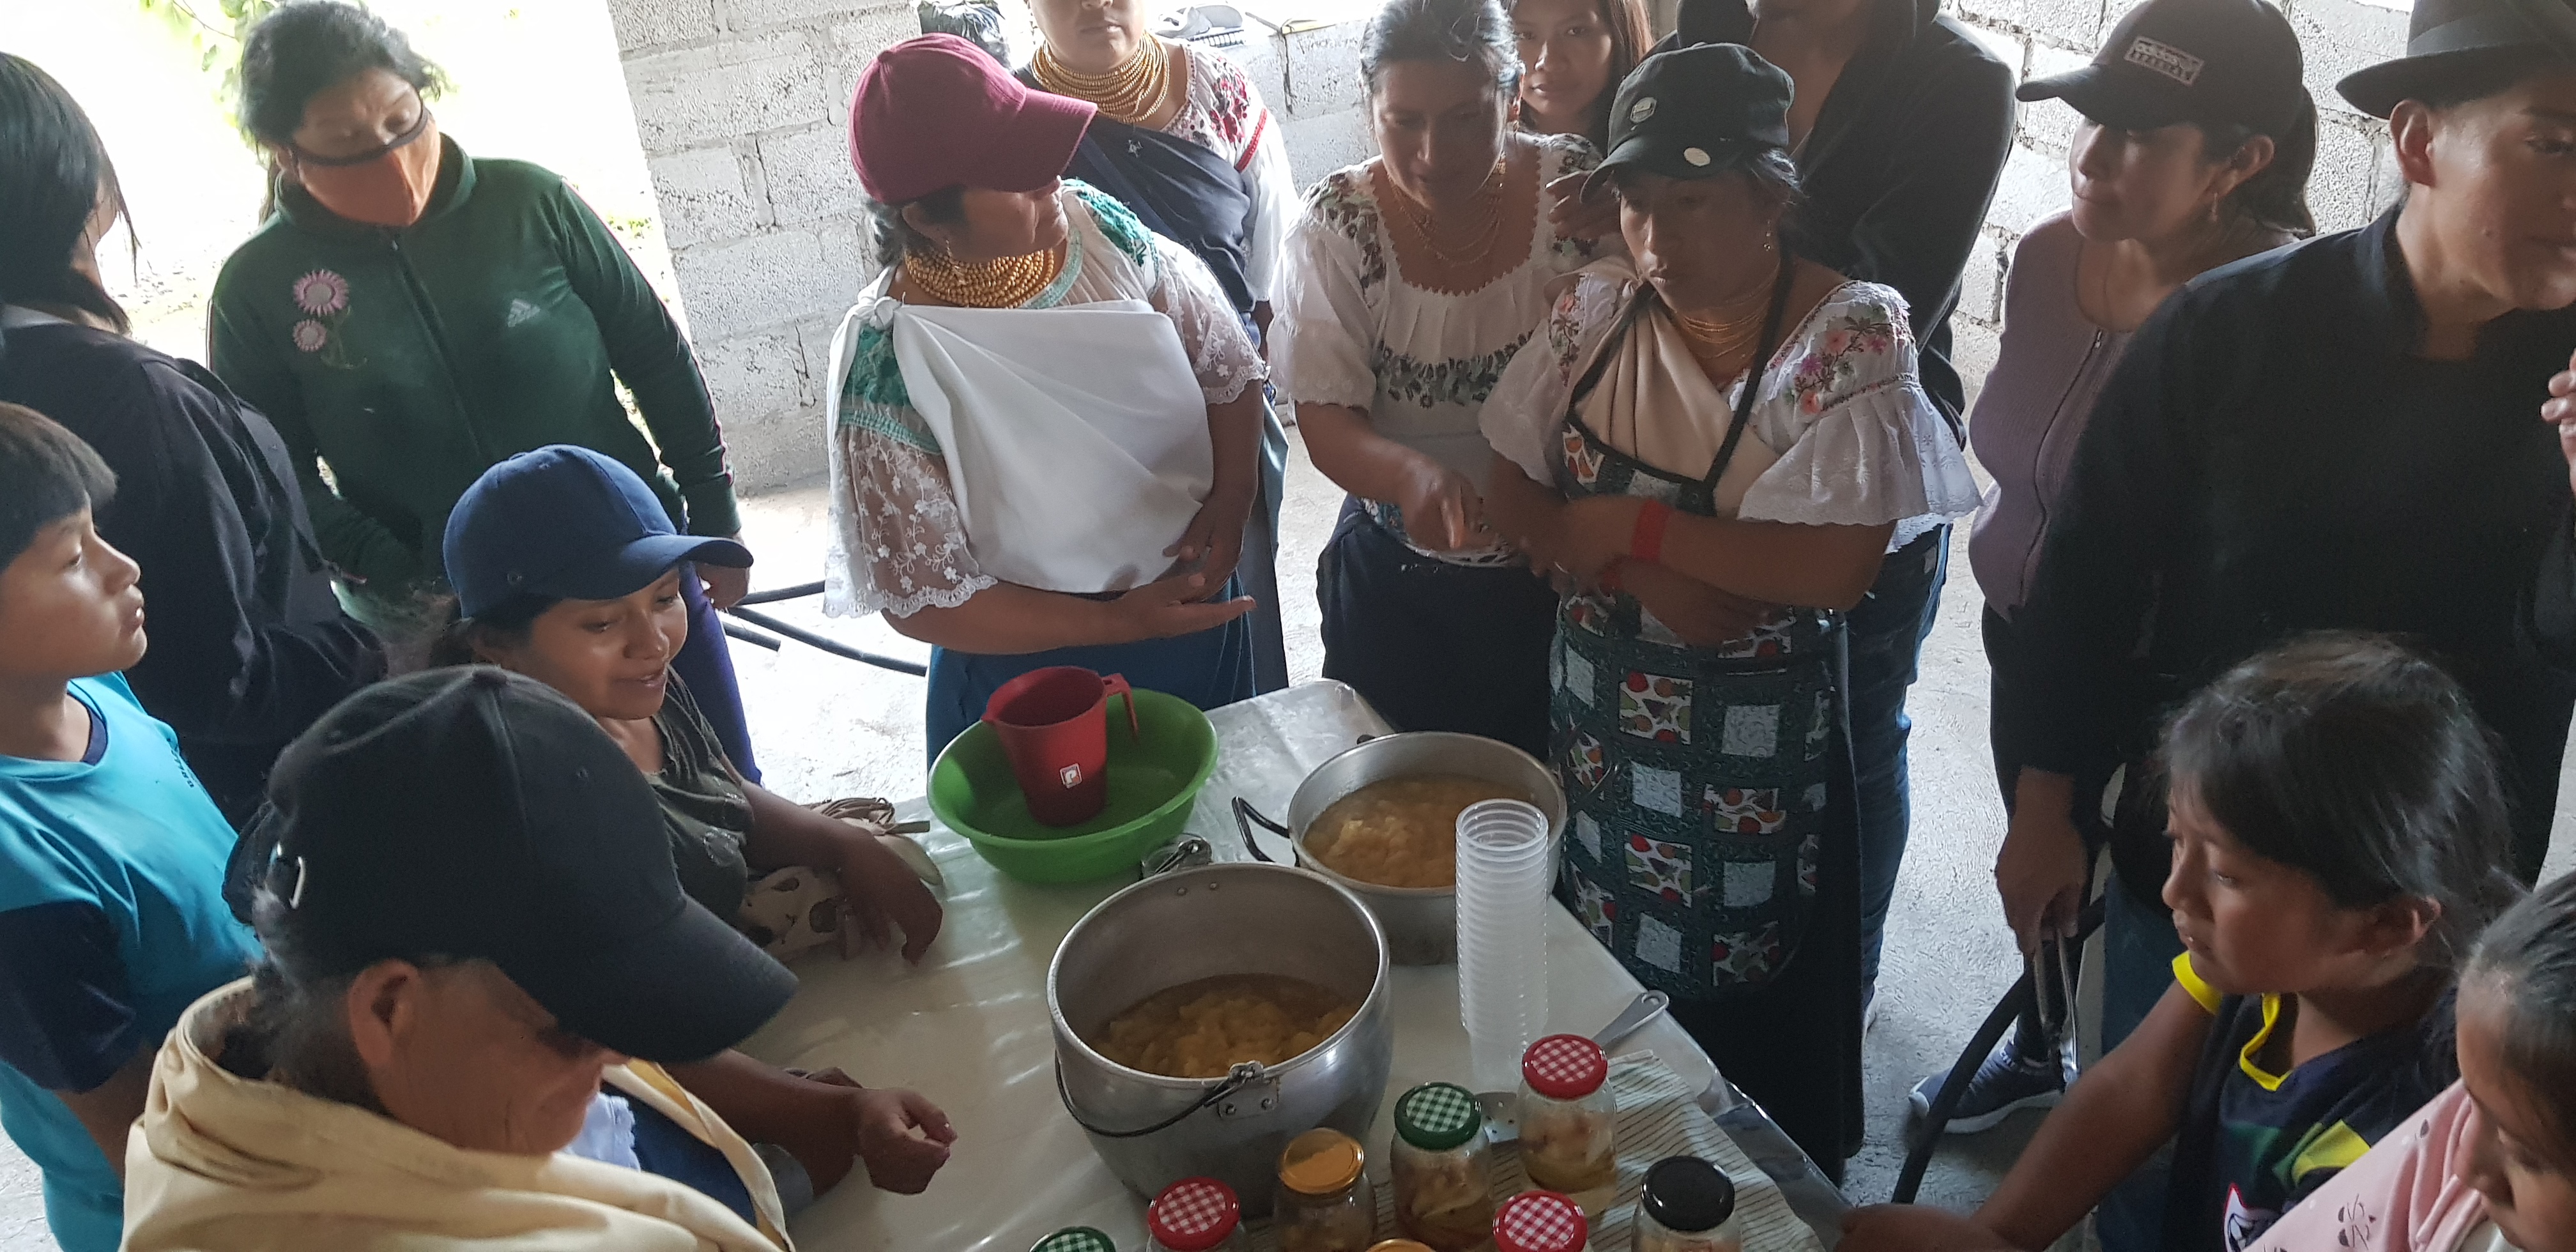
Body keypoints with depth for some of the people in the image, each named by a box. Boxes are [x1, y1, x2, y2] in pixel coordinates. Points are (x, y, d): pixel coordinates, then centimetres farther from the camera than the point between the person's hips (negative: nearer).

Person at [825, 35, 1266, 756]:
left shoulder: (1097, 227, -13)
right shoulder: (887, 364, -24)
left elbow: (1228, 366, 1)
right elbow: (922, 601, -19)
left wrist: (1231, 499, -16)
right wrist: (1119, 624, -21)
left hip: (1197, 605, 5)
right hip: (1037, 673, -4)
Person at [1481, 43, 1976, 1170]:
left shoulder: (1851, 338, -16)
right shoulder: (1599, 307, -1)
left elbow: (1837, 566, -25)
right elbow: (1513, 492, -1)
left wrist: (1633, 528, -21)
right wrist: (1651, 579, -19)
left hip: (1752, 747, -4)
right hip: (1597, 713, 5)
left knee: (1741, 1018, 11)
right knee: (1602, 972, 18)